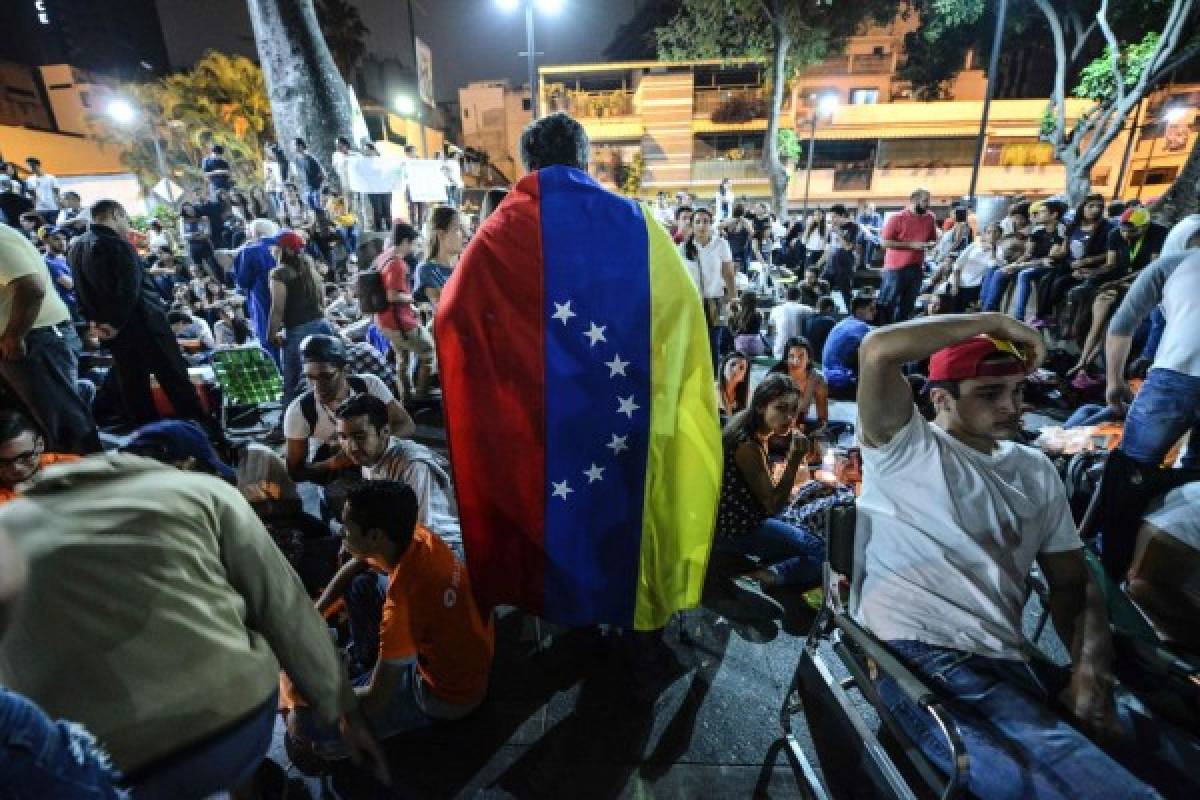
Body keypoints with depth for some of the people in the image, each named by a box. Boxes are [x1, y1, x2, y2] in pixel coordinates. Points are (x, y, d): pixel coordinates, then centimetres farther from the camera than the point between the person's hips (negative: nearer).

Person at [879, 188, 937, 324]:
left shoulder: (929, 219, 9)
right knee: (887, 303, -1)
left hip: (916, 268, 5)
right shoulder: (896, 218, -7)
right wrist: (911, 245, -16)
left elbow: (933, 240, 20)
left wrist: (932, 245, -5)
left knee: (907, 305, 10)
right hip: (896, 268, -5)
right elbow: (884, 242, -13)